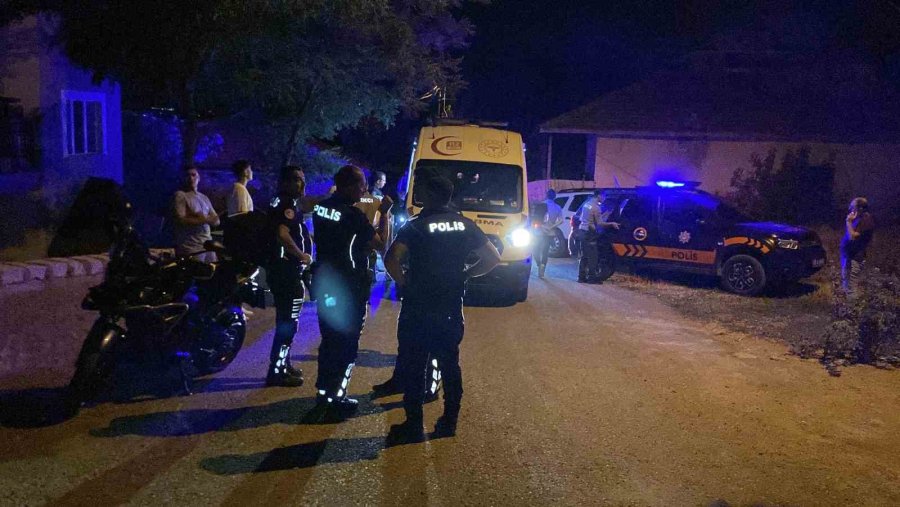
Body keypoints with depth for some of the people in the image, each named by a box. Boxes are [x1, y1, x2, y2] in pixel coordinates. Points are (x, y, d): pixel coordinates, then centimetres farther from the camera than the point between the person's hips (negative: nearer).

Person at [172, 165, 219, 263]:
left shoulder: (204, 198, 19)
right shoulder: (180, 195, -1)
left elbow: (216, 221, 13)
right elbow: (181, 220, -13)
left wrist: (204, 218, -8)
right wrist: (204, 220, -10)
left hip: (208, 246, 6)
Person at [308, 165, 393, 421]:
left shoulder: (321, 207, 4)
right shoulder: (353, 215, -19)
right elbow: (381, 243, -14)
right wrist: (384, 214, -5)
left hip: (324, 282, 8)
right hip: (349, 287, -7)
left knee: (329, 340, 18)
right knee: (347, 343, 4)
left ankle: (323, 394, 26)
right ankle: (335, 400, 9)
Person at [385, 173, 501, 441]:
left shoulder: (416, 225, -10)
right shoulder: (465, 225, 5)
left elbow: (391, 259, -23)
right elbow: (493, 258, 8)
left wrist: (403, 282, -7)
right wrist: (464, 275, 11)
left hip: (418, 310, -5)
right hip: (451, 310, 5)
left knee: (413, 368, 5)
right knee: (450, 366, 15)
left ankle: (414, 425, 10)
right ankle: (449, 423, 21)